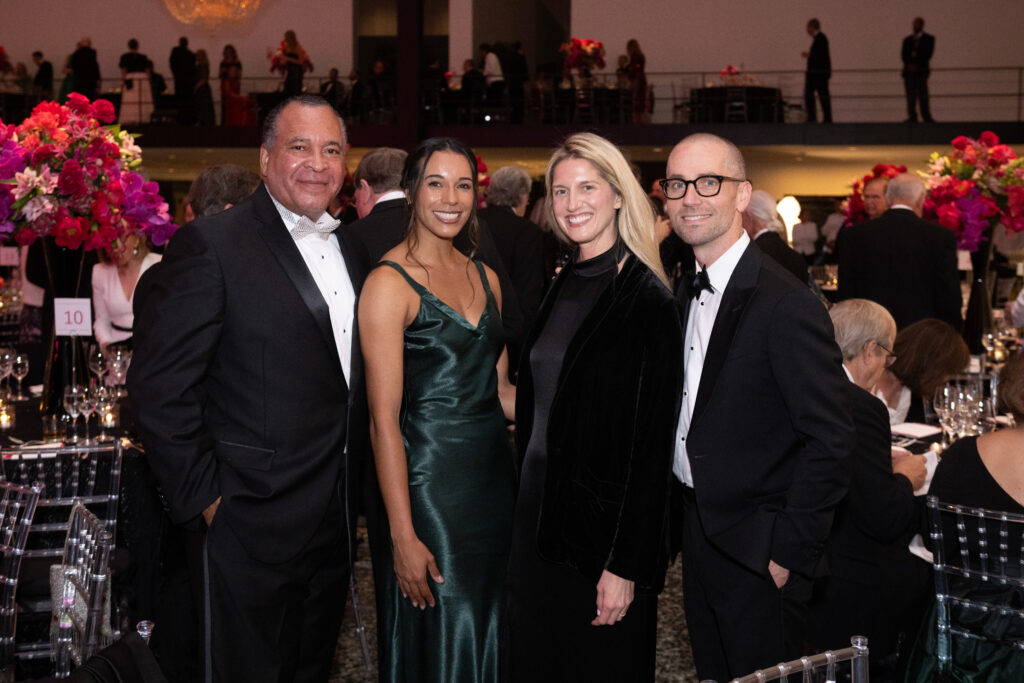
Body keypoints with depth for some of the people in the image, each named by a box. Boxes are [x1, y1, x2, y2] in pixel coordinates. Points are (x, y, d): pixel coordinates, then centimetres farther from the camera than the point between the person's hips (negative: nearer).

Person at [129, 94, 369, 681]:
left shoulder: (352, 253, 11)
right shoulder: (212, 245, -12)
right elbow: (159, 384, -16)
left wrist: (356, 487, 11)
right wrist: (204, 496, -16)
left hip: (335, 526, 7)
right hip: (251, 527, -6)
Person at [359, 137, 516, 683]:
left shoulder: (484, 277, 11)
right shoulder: (389, 284, -11)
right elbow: (384, 420, -14)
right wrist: (403, 536, -17)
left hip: (494, 475, 7)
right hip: (430, 480, -7)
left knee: (490, 639, 15)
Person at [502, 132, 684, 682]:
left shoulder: (647, 301, -14)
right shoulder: (561, 288, 8)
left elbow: (650, 443, -17)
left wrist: (625, 564, -18)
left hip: (603, 527, -7)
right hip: (539, 511, 7)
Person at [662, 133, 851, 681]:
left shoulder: (785, 305, -21)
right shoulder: (687, 292, 6)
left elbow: (830, 438, -22)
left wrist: (790, 553, -19)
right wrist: (683, 517, 9)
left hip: (756, 553, -8)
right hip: (697, 533, 8)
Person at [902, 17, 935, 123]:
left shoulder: (929, 38, 10)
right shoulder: (907, 39, 20)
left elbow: (928, 54, 0)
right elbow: (903, 55, 10)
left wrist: (916, 65, -7)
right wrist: (909, 64, -7)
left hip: (921, 70, -3)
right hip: (909, 70, 3)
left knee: (923, 93, -12)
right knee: (910, 94, -5)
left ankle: (926, 117, -13)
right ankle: (912, 117, -7)